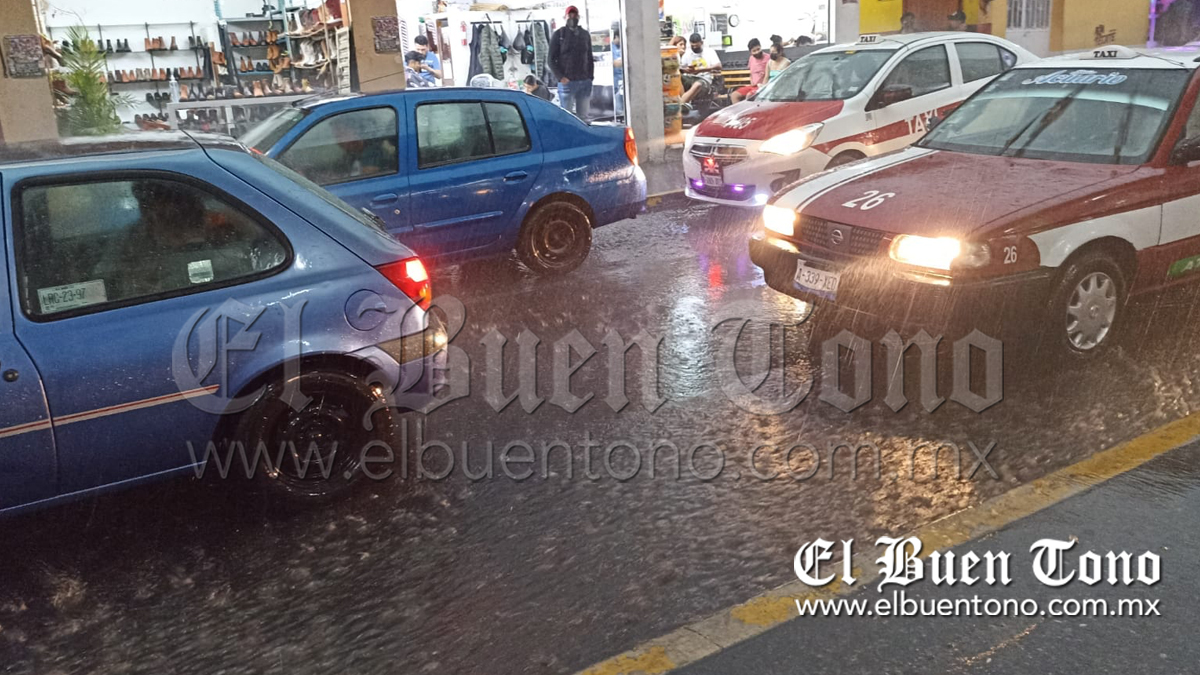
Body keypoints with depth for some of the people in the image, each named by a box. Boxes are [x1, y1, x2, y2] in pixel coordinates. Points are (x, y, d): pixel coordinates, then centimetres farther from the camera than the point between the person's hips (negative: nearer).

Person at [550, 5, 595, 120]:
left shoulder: (585, 34, 14)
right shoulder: (559, 34, 3)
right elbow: (552, 60, 0)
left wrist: (590, 77, 8)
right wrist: (560, 77, -12)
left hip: (584, 82, 4)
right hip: (566, 82, -4)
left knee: (583, 117, 7)